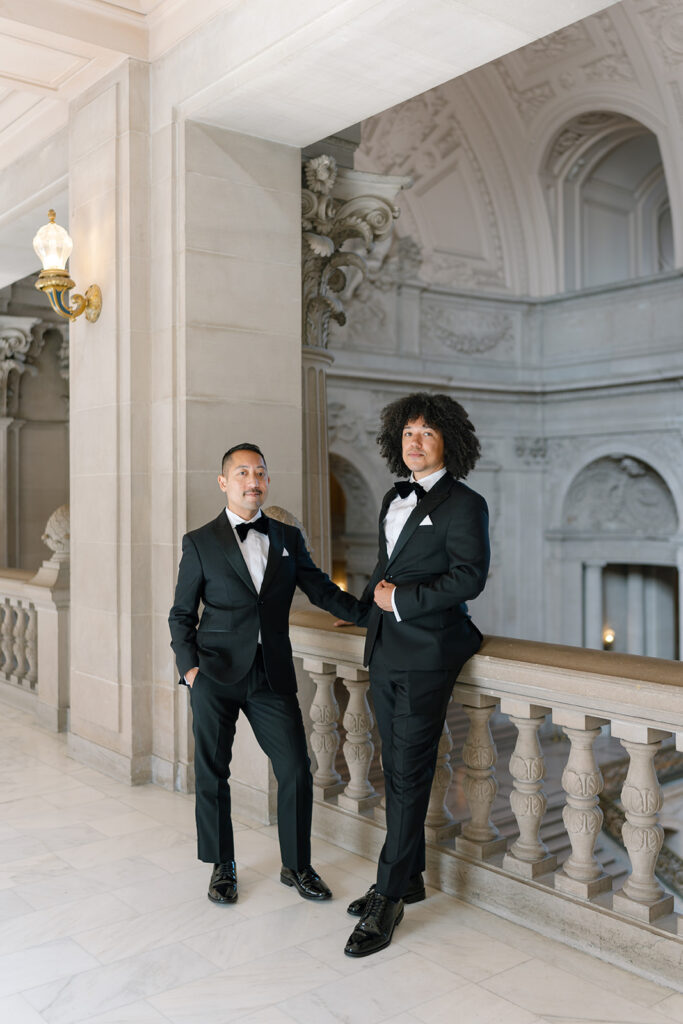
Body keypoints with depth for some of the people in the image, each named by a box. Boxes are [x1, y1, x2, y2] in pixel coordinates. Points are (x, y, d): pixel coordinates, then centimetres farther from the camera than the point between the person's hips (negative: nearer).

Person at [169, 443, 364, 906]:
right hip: (217, 675, -2)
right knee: (212, 773, 7)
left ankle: (297, 865, 22)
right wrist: (189, 666, -7)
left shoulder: (288, 538, 10)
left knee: (297, 770, 1)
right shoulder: (200, 543, 3)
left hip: (273, 675, 2)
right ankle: (223, 866, 28)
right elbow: (181, 615, 6)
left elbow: (322, 590, 10)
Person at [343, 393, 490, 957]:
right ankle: (409, 879, 27)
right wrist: (377, 589, 7)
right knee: (397, 772, 14)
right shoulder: (394, 499, 16)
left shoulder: (464, 504, -7)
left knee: (408, 776, -4)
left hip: (427, 655, -8)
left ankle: (389, 899, 4)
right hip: (386, 652, 8)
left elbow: (469, 577, -15)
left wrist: (402, 600, -15)